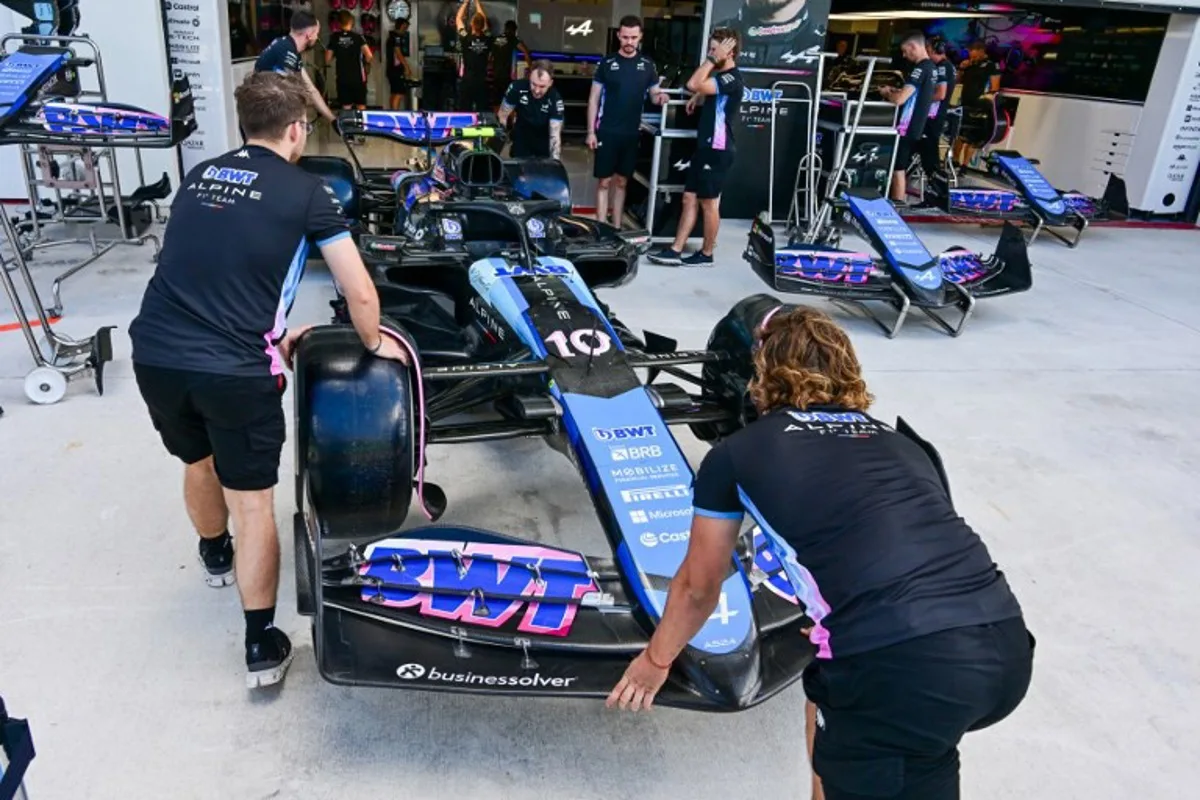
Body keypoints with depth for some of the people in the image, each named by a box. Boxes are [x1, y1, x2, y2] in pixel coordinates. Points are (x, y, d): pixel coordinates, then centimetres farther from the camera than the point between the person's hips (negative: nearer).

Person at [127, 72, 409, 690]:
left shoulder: (198, 176, 16)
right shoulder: (305, 192, 0)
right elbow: (360, 293, -2)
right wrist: (375, 344, 17)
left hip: (154, 353, 6)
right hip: (231, 370, -5)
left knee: (197, 461, 30)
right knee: (253, 502, 8)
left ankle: (216, 556, 56)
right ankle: (261, 644, 14)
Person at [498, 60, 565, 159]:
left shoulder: (555, 99, -28)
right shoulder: (517, 87, -25)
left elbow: (555, 134, -31)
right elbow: (502, 116, -13)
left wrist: (555, 160, -43)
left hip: (544, 142, -1)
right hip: (522, 138, 1)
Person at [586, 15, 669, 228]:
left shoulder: (647, 65, 6)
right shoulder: (606, 63, -1)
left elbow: (654, 94, 13)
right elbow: (594, 98, 1)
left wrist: (660, 97, -13)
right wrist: (591, 131, -6)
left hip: (631, 133, 3)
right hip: (607, 132, -2)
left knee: (621, 181, 10)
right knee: (605, 181, -2)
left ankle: (616, 228, 17)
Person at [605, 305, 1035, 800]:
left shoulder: (736, 453, 12)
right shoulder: (902, 443, 24)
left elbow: (698, 588, 25)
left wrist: (656, 660, 45)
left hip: (906, 667, -6)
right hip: (1006, 646, 6)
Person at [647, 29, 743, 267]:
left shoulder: (732, 79, -16)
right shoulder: (720, 76, 15)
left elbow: (693, 84, -27)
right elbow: (700, 88, 36)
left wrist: (712, 59, -18)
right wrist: (699, 98, 14)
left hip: (717, 151, -10)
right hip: (705, 147, 10)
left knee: (709, 203, -1)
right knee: (689, 198, 7)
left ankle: (706, 254, 11)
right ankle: (675, 250, 9)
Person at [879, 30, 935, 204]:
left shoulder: (920, 68, -17)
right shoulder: (931, 67, 12)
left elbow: (900, 99, -23)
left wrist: (886, 93, -4)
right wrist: (894, 90, 14)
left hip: (906, 128, -9)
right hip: (914, 127, 9)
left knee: (897, 168, -4)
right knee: (901, 168, 15)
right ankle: (901, 202, 21)